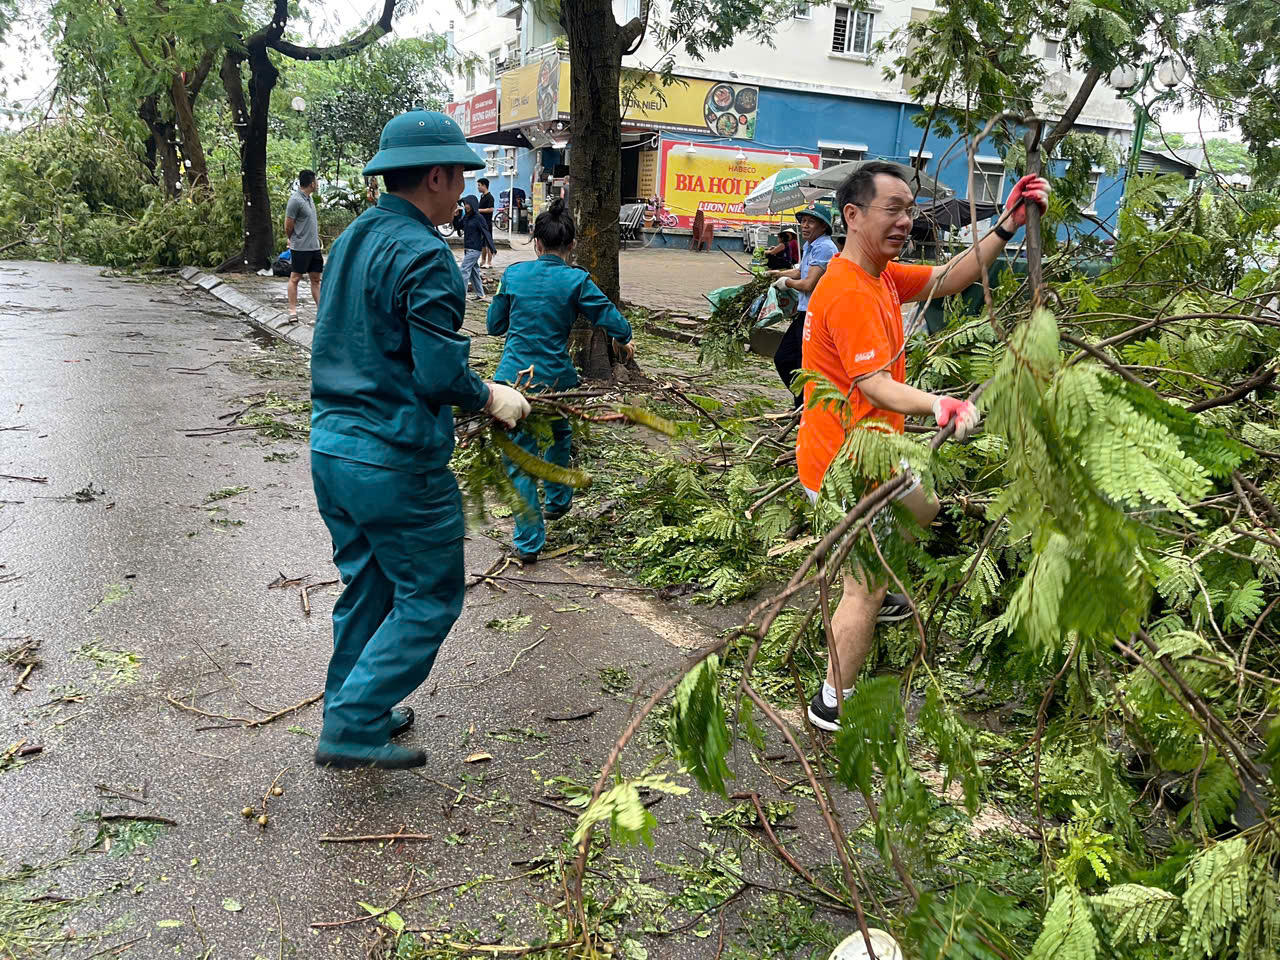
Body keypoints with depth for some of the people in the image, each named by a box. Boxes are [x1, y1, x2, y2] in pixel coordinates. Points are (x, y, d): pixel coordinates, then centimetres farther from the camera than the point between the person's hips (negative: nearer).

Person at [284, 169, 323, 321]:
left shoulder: (309, 198, 12)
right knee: (295, 278, 0)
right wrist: (294, 241, 5)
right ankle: (292, 310, 5)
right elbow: (288, 226, -10)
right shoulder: (295, 200, -15)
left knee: (315, 279, 8)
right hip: (300, 248, -8)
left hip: (314, 247, 8)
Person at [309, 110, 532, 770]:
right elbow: (441, 372, -22)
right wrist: (491, 399, -3)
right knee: (429, 598, 6)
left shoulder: (351, 239, 12)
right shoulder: (423, 255, -17)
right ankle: (353, 726, 9)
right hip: (394, 461, -9)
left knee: (367, 588, 21)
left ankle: (354, 712, 34)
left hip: (331, 446, 9)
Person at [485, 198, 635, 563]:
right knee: (559, 436, 30)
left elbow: (494, 324, 10)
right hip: (555, 378, 0)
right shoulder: (576, 280, -8)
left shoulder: (513, 273, 0)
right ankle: (556, 502, 45)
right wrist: (625, 343, 15)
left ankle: (529, 541, 8)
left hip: (513, 376, 1)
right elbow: (614, 321, -6)